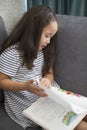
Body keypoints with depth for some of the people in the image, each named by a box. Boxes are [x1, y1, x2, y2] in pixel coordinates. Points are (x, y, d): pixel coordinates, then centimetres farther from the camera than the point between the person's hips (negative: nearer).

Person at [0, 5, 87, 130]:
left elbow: (49, 73, 12)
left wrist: (46, 80, -12)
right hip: (23, 105, -7)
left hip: (42, 97, 7)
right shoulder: (12, 54, -18)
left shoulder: (42, 51, 4)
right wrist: (25, 86, -27)